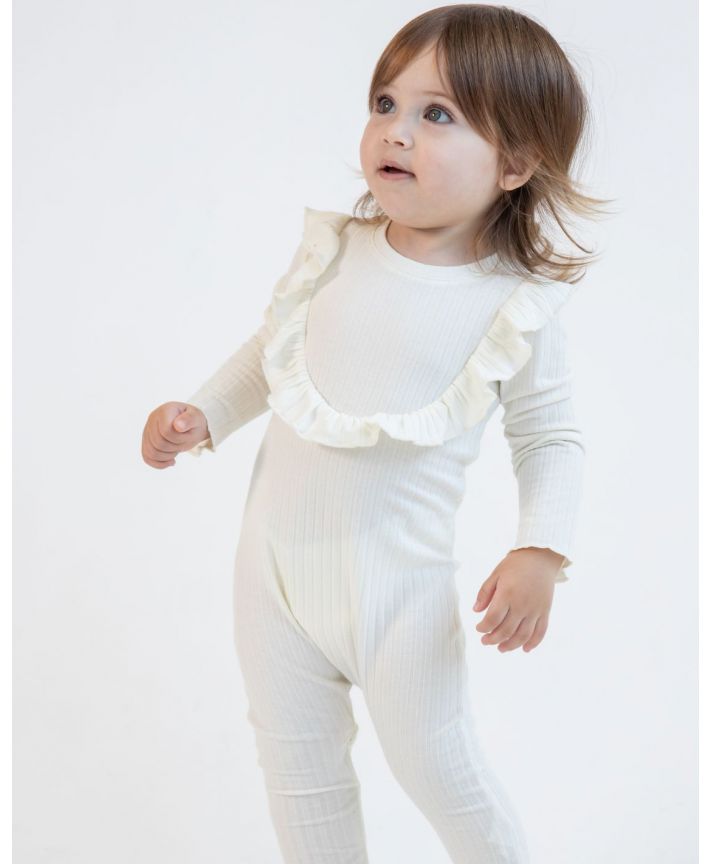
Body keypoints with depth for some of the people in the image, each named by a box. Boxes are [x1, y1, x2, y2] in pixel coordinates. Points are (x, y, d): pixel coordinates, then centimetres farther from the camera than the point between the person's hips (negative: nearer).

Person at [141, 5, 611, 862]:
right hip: (275, 557, 4)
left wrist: (541, 552, -16)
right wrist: (200, 414, -1)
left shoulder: (518, 308, -12)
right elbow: (269, 351, 12)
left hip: (398, 580, -3)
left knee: (438, 769, 8)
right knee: (296, 763, 16)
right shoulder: (334, 249, -4)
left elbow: (552, 438, -3)